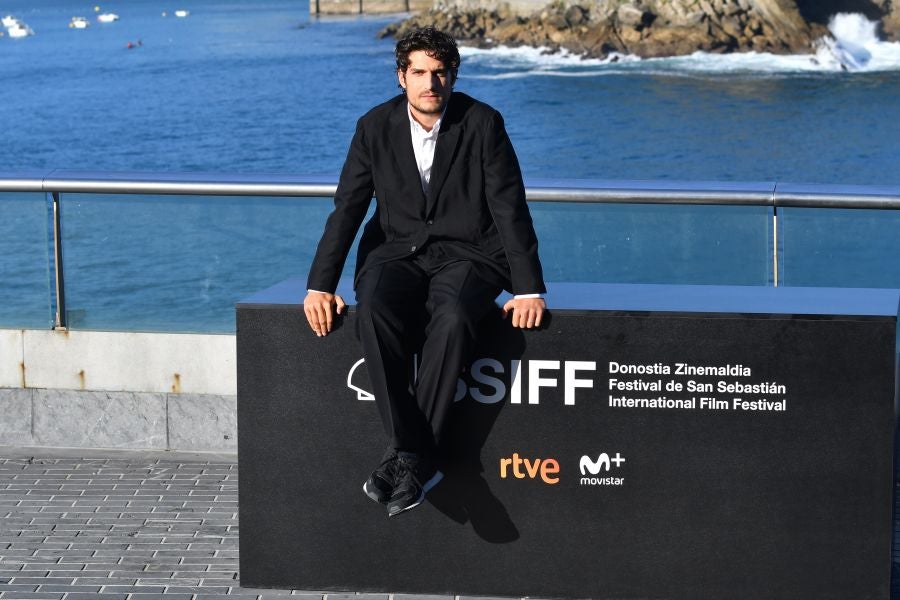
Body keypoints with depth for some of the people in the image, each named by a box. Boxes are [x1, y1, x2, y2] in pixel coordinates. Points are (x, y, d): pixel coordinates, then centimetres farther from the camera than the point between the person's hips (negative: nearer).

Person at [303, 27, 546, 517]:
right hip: (397, 251, 2)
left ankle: (407, 457, -28)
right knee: (373, 312, -33)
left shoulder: (483, 124, -5)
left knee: (451, 318, -36)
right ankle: (414, 450, -29)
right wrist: (320, 286, -7)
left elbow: (510, 209, -6)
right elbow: (347, 209, 2)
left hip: (467, 255, -2)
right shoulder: (376, 127, 1)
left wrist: (528, 288, -14)